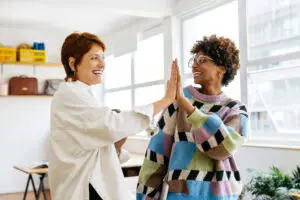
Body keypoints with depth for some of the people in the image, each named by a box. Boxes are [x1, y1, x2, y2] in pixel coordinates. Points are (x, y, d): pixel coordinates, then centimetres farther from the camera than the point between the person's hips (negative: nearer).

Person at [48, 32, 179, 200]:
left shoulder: (80, 95, 14)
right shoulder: (69, 95, -15)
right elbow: (112, 125, -28)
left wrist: (119, 140, -5)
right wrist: (166, 100, -23)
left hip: (97, 185, 9)